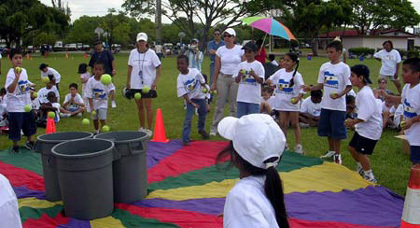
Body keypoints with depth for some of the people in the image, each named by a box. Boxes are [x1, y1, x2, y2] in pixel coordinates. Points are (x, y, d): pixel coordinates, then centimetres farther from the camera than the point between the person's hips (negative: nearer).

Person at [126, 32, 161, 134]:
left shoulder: (151, 53, -7)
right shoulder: (133, 53, 3)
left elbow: (159, 67, -6)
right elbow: (130, 68, 11)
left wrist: (155, 82, -14)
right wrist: (128, 82, 10)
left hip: (148, 85, -3)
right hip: (135, 85, 4)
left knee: (148, 107, -2)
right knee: (140, 107, 11)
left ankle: (149, 129, 7)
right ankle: (142, 127, 24)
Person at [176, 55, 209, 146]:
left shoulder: (195, 71, -16)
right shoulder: (180, 78, -19)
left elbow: (202, 81, 1)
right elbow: (183, 93, -21)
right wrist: (192, 103, -30)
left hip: (200, 96, 3)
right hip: (190, 99, -3)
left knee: (203, 114, 22)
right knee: (188, 118, -16)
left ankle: (201, 129, 51)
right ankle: (185, 139, -12)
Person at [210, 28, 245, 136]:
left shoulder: (240, 49, 1)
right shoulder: (220, 50, 6)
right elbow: (217, 68, 8)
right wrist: (214, 82, 6)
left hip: (236, 79, -1)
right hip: (222, 78, 1)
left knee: (234, 105, 4)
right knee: (220, 104, 2)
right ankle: (214, 128, 9)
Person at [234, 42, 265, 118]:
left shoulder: (258, 65, -2)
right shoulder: (241, 65, 8)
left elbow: (261, 81, -7)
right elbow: (236, 80, 8)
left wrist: (254, 75, -22)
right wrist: (239, 75, -12)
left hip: (254, 98, -4)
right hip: (242, 97, 4)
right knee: (240, 117, 9)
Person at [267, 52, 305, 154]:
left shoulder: (296, 75, -10)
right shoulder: (280, 72, 4)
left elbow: (302, 88, -16)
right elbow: (270, 80, 14)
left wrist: (298, 98, -30)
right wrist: (269, 82, -9)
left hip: (292, 103, -4)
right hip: (282, 102, 4)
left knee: (295, 124, 2)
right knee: (283, 123, 9)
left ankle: (298, 145, 7)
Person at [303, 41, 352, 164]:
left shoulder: (344, 67, -8)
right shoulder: (324, 66, 6)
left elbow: (349, 86, -9)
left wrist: (340, 94, -26)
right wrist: (311, 88, -7)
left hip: (338, 105, -5)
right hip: (325, 104, 5)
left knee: (337, 131, 1)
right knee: (327, 129, 15)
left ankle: (337, 154, 17)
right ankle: (331, 150, 34)